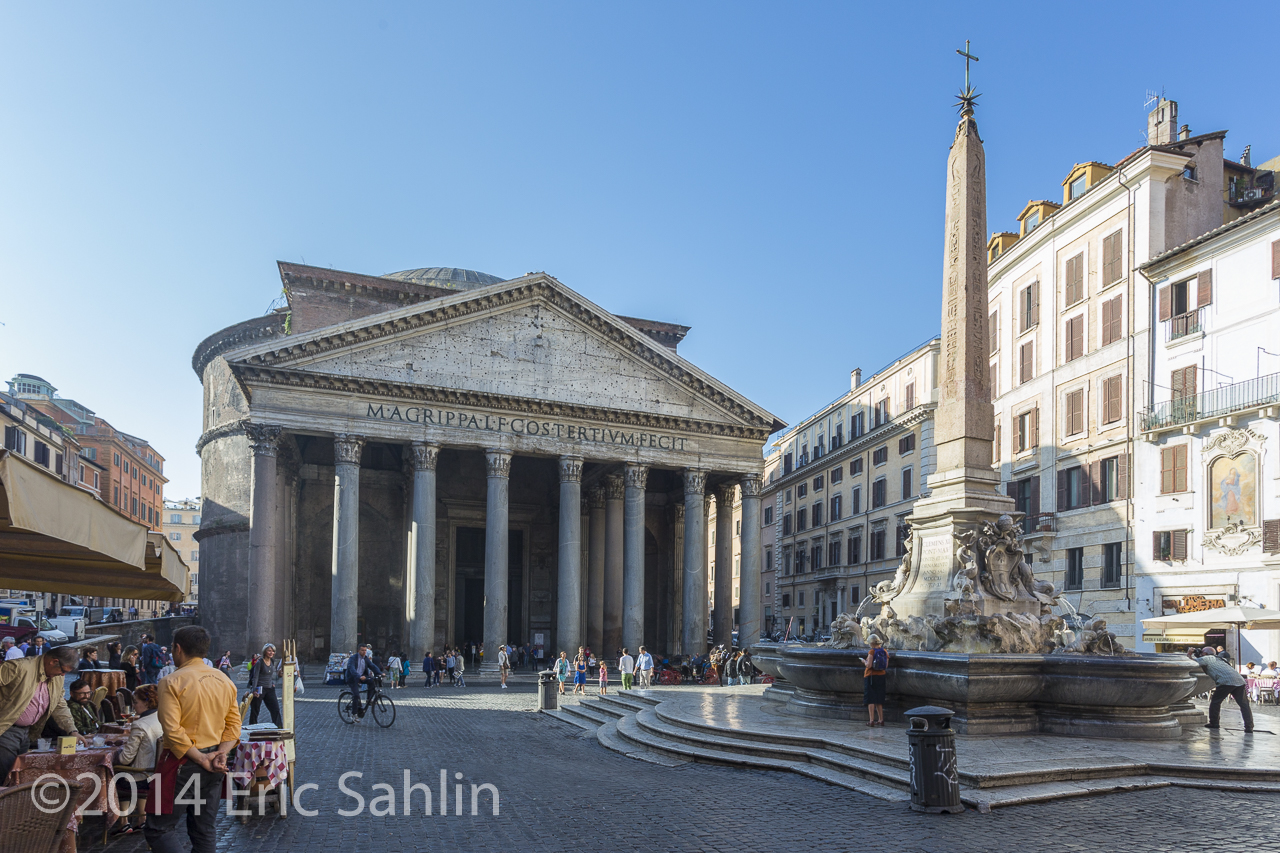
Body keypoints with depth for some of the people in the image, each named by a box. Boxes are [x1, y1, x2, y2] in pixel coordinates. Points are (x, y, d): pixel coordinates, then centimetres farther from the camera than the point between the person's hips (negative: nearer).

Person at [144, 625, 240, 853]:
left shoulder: (171, 682, -12)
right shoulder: (225, 681, 7)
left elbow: (173, 731, -19)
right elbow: (234, 724, 7)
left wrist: (200, 759, -14)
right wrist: (221, 753, -5)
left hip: (182, 764, -7)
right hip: (213, 767, 7)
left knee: (159, 829, -1)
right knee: (204, 831, 14)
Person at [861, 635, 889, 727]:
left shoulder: (872, 651, -14)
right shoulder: (885, 651, 3)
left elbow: (869, 665, -19)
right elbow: (886, 666, 7)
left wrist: (864, 661, 0)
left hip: (871, 676, -6)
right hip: (881, 676, 6)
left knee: (871, 699, -1)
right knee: (879, 699, 17)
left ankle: (871, 720, -4)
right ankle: (881, 720, 19)